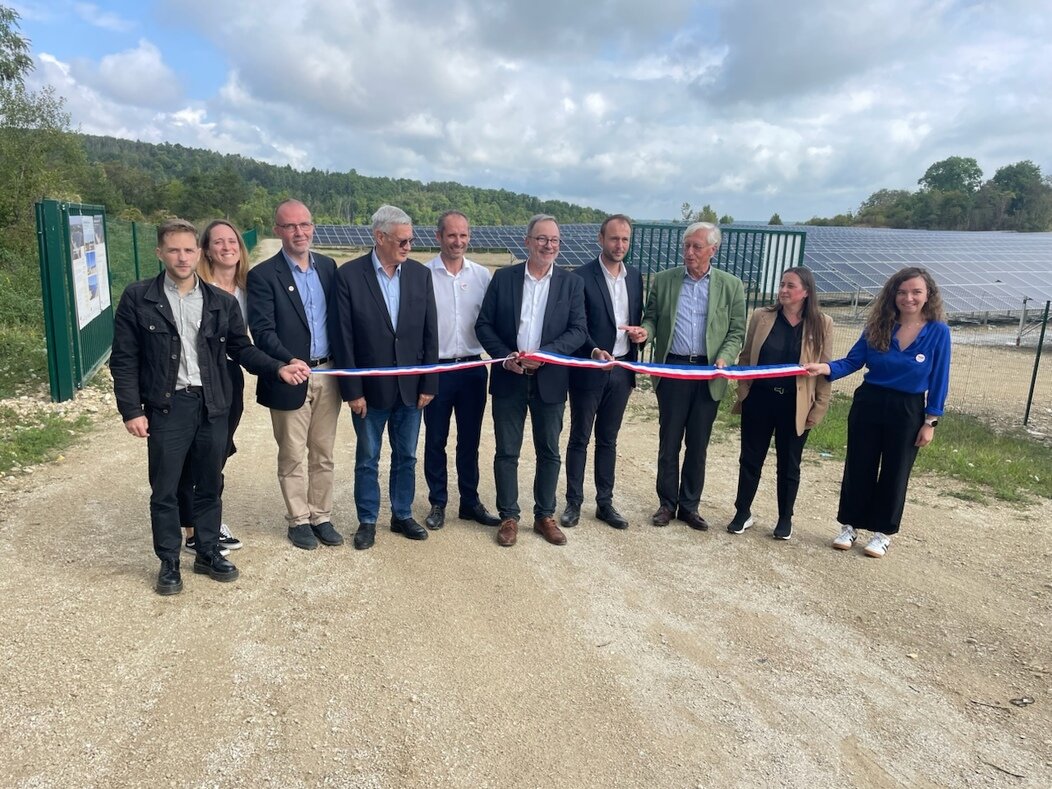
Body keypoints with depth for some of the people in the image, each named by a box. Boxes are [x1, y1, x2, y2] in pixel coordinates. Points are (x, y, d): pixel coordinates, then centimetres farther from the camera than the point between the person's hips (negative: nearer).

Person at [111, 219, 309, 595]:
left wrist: (278, 368, -8)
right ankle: (169, 563, 24)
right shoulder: (137, 298, -3)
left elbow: (241, 348, 8)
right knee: (165, 490, 7)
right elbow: (124, 360, -3)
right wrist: (131, 410, -8)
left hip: (212, 405, 3)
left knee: (210, 486, 14)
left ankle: (208, 554, 30)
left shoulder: (222, 302, 4)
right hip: (166, 407, -2)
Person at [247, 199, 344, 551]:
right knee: (292, 456, 9)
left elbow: (338, 317, 10)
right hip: (289, 377, -4)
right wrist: (289, 363, -28)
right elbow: (263, 331, -13)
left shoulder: (328, 266, 8)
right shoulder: (263, 275, -7)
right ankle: (298, 520, 23)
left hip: (328, 374, 4)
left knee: (323, 453, 13)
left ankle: (321, 516, 26)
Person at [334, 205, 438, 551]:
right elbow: (345, 338, -9)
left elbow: (430, 334, 2)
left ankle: (402, 515, 32)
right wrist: (352, 391, -11)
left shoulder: (420, 274, 0)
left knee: (406, 457, 15)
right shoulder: (349, 275, -9)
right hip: (370, 389, -3)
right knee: (367, 460, 12)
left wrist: (428, 384, -1)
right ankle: (367, 521, 28)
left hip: (410, 388, 3)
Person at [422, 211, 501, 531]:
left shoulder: (482, 275, 3)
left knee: (469, 440, 13)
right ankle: (437, 503, 24)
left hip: (473, 368, 3)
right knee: (435, 440, 10)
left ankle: (470, 502, 26)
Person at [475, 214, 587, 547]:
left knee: (549, 452, 10)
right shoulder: (503, 278, 1)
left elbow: (578, 331, -5)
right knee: (506, 452, 7)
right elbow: (484, 325, 1)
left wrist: (543, 355, -19)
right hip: (509, 379, 0)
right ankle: (508, 516, 21)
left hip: (550, 380, 1)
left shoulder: (571, 283, 1)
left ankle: (545, 516, 26)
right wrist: (505, 356, -14)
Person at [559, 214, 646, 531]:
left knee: (608, 439, 14)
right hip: (588, 370, -5)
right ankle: (574, 503, 18)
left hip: (621, 371, 5)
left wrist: (641, 333, -6)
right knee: (579, 439, 7)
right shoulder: (582, 276, -10)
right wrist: (594, 352, -28)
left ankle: (605, 503, 24)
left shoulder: (635, 276, 8)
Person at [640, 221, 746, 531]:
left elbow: (737, 331, 4)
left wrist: (725, 358, -13)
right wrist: (646, 331, -14)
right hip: (672, 369, 0)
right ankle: (667, 503, 20)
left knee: (698, 444, 8)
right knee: (669, 441, 7)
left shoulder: (731, 286, 3)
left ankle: (690, 505, 21)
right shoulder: (663, 280, 3)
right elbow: (652, 318, 9)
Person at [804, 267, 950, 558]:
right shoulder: (878, 326, -2)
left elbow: (939, 381, -5)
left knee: (894, 473, 9)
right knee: (858, 467, 9)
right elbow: (853, 361, -4)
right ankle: (850, 526, 24)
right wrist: (825, 367, -24)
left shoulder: (938, 332, -7)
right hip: (868, 404, 2)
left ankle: (882, 532, 25)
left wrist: (930, 422, -6)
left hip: (907, 412, -2)